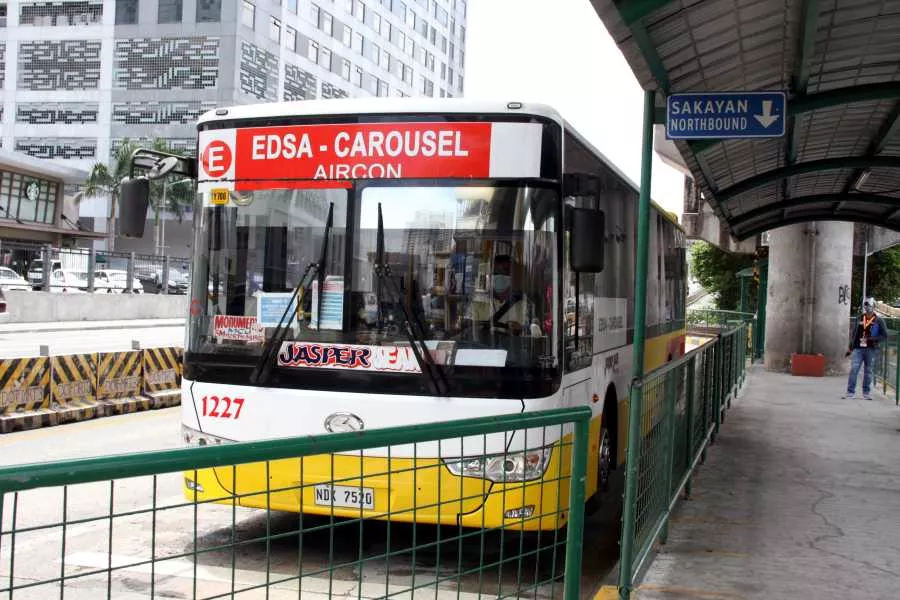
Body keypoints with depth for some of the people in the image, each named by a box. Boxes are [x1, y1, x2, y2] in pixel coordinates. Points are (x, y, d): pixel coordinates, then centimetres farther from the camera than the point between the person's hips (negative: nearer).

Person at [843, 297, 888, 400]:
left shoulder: (879, 321, 1)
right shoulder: (860, 319, 9)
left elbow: (885, 335, 0)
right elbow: (854, 334, 16)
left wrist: (873, 339, -15)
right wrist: (850, 348, 15)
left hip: (871, 350, -2)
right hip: (858, 348, 2)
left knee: (868, 371, 6)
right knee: (853, 369, -6)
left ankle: (866, 393, 14)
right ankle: (850, 392, -3)